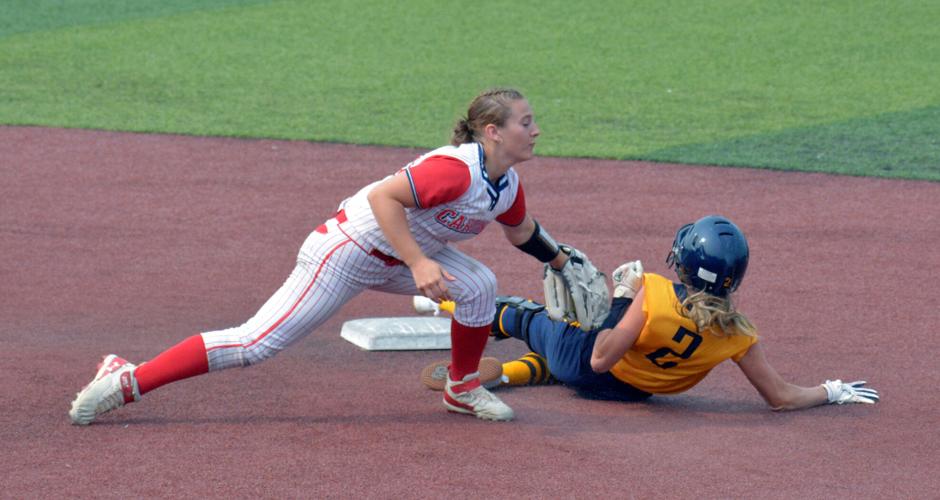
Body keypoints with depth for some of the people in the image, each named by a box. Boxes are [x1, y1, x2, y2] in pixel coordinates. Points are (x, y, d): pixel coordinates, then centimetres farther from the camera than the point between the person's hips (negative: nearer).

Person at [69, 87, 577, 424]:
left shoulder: (507, 183, 3)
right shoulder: (456, 168, -28)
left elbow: (520, 230, 24)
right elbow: (384, 197, -35)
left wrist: (563, 262, 28)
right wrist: (418, 264, -39)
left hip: (399, 255, 9)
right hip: (346, 253, -9)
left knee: (478, 285, -5)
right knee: (256, 342, -13)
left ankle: (461, 390, 17)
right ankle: (126, 381, -9)